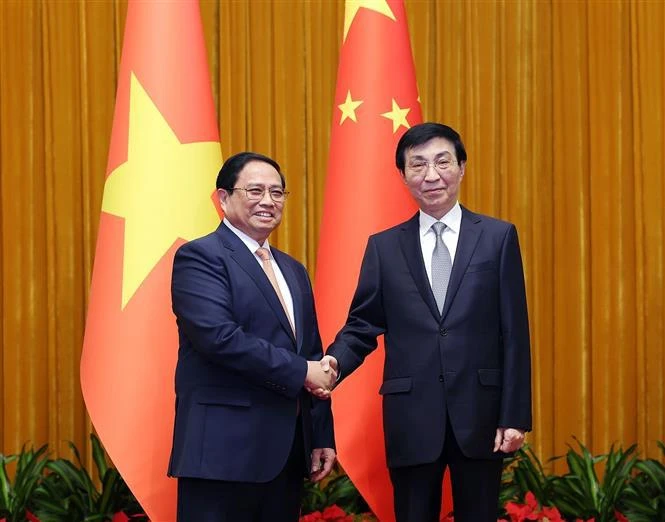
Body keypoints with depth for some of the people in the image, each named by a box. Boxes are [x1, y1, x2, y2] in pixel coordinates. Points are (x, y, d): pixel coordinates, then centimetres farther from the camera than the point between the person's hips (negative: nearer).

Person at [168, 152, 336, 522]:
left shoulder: (294, 270, 19)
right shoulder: (200, 257, -6)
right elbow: (220, 337, -19)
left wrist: (322, 437, 13)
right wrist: (300, 372, -14)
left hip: (288, 449, 7)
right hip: (225, 449, -7)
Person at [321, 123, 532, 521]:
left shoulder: (498, 237, 4)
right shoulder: (384, 247, 8)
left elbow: (514, 334, 0)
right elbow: (362, 326, 6)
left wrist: (515, 415, -5)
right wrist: (334, 363, -16)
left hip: (479, 413, -1)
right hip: (412, 416, 1)